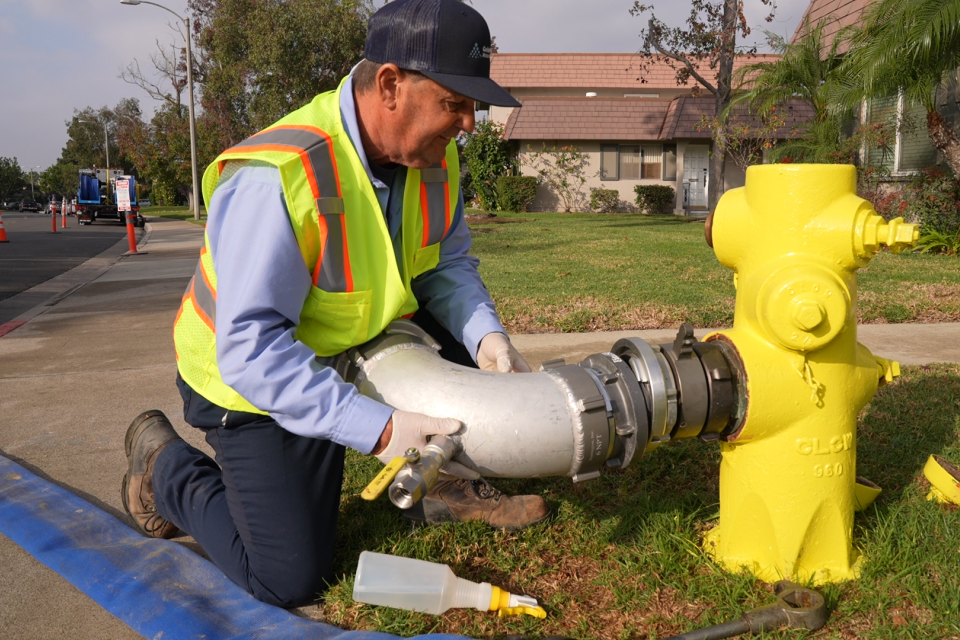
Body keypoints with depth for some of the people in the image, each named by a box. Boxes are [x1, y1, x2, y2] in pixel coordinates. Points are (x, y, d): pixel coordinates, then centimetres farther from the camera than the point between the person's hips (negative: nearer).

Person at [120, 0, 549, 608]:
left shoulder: (433, 155, -11)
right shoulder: (275, 178, -35)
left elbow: (448, 264, 1)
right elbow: (250, 349, -35)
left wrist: (485, 333, -19)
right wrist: (377, 428, -39)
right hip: (255, 377, -7)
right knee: (291, 579, -5)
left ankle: (444, 482, 12)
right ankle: (164, 464, 16)